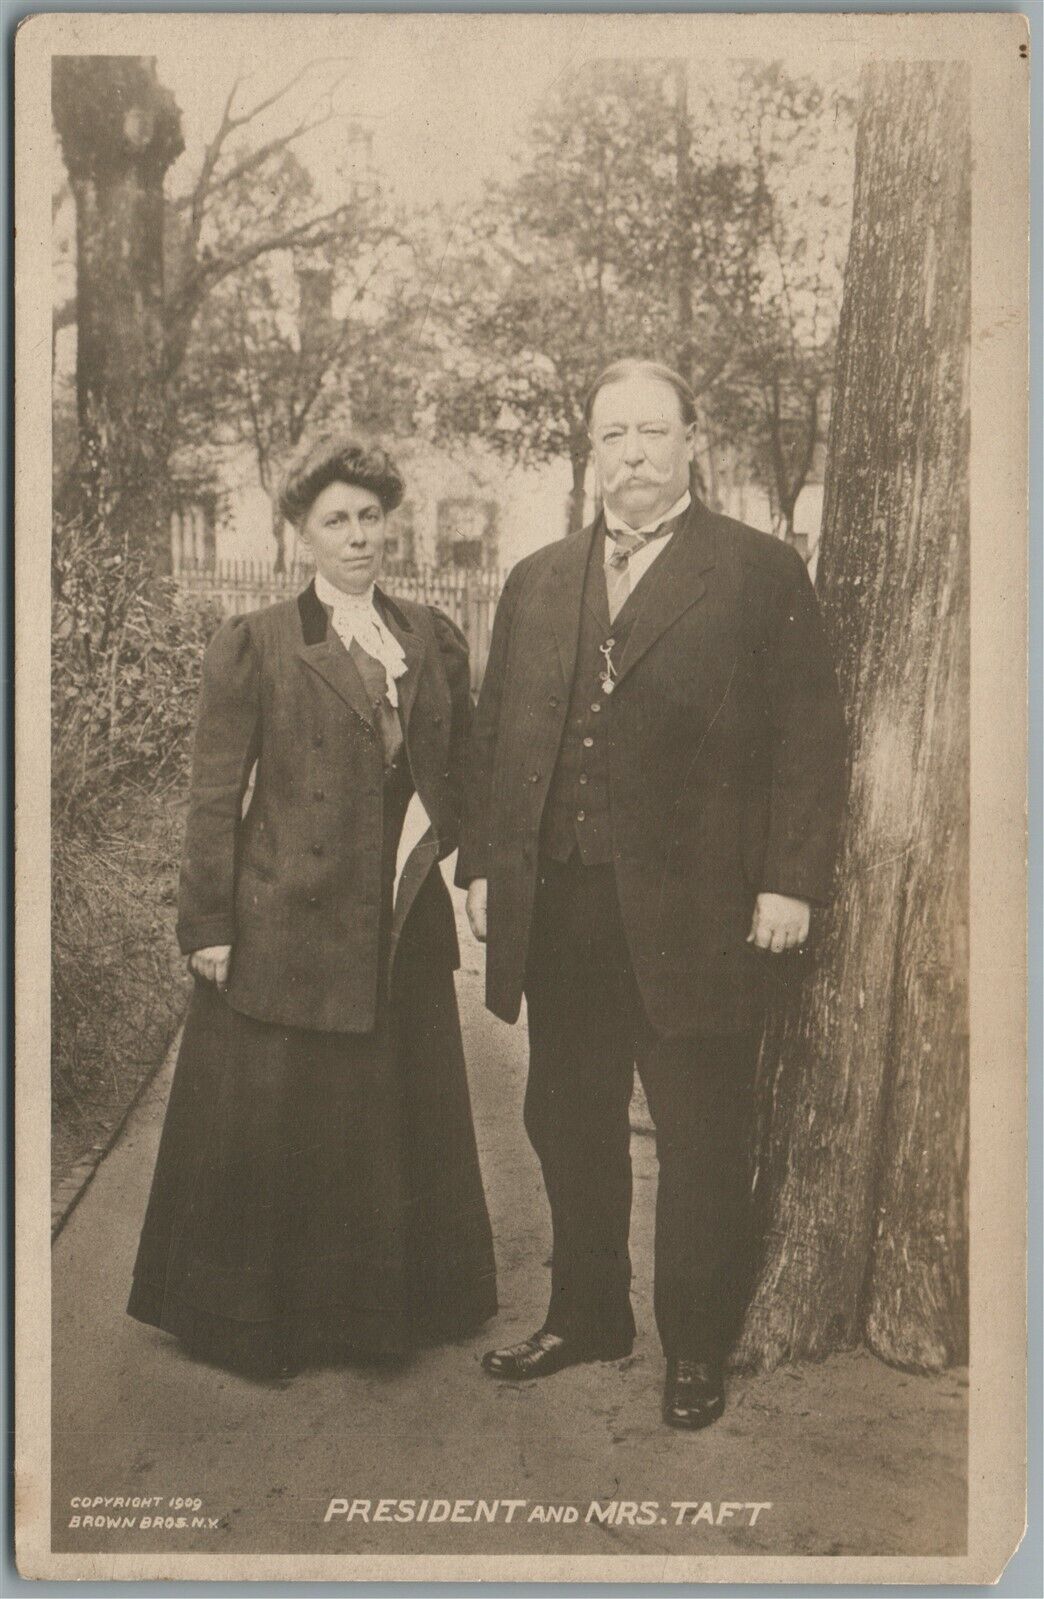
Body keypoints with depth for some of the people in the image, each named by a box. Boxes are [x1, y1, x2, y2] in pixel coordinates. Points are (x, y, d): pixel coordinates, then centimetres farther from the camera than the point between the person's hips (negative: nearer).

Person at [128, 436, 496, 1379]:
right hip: (286, 925, -4)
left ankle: (389, 1306, 33)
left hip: (404, 927, 4)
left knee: (400, 1128, 14)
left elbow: (463, 769, 15)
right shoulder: (254, 645, -4)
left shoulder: (433, 638, 8)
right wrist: (209, 925, -8)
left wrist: (429, 837, -2)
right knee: (270, 1133, 6)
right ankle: (256, 1325, 25)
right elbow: (216, 797, -5)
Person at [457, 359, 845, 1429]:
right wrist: (481, 863, 8)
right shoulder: (536, 582, 14)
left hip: (692, 914, -4)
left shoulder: (762, 574, 0)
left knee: (701, 1147, 7)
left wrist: (790, 881, -10)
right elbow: (494, 733, 15)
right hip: (556, 909, 5)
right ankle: (586, 1317, 35)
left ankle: (696, 1350, 24)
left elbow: (808, 739, -4)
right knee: (569, 1131, 16)